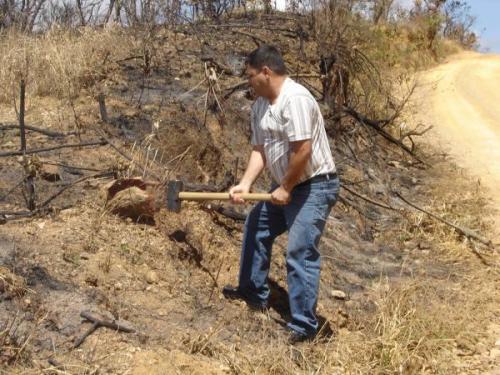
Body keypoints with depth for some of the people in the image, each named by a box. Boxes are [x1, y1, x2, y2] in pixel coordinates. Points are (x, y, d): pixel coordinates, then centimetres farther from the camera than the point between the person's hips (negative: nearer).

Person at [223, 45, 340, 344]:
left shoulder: (295, 99, -24)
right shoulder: (261, 105, 7)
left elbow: (303, 151, -27)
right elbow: (260, 150, 8)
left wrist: (285, 188, -17)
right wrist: (245, 184, -6)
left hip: (315, 186, -11)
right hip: (288, 186, 11)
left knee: (300, 253, -12)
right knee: (256, 227, 23)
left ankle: (304, 326, -3)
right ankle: (254, 292, 38)